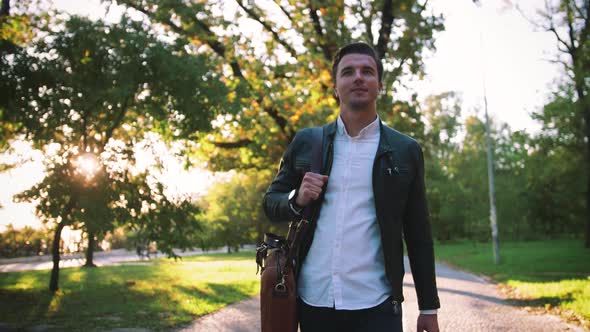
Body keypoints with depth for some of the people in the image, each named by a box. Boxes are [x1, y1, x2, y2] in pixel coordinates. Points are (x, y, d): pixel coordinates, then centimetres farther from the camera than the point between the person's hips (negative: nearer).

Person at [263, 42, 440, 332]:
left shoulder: (405, 151, 4)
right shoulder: (306, 143, 6)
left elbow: (418, 235, 6)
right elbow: (270, 202, 12)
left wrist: (429, 307, 6)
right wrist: (296, 199, -10)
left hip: (376, 306, -1)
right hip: (313, 301, 2)